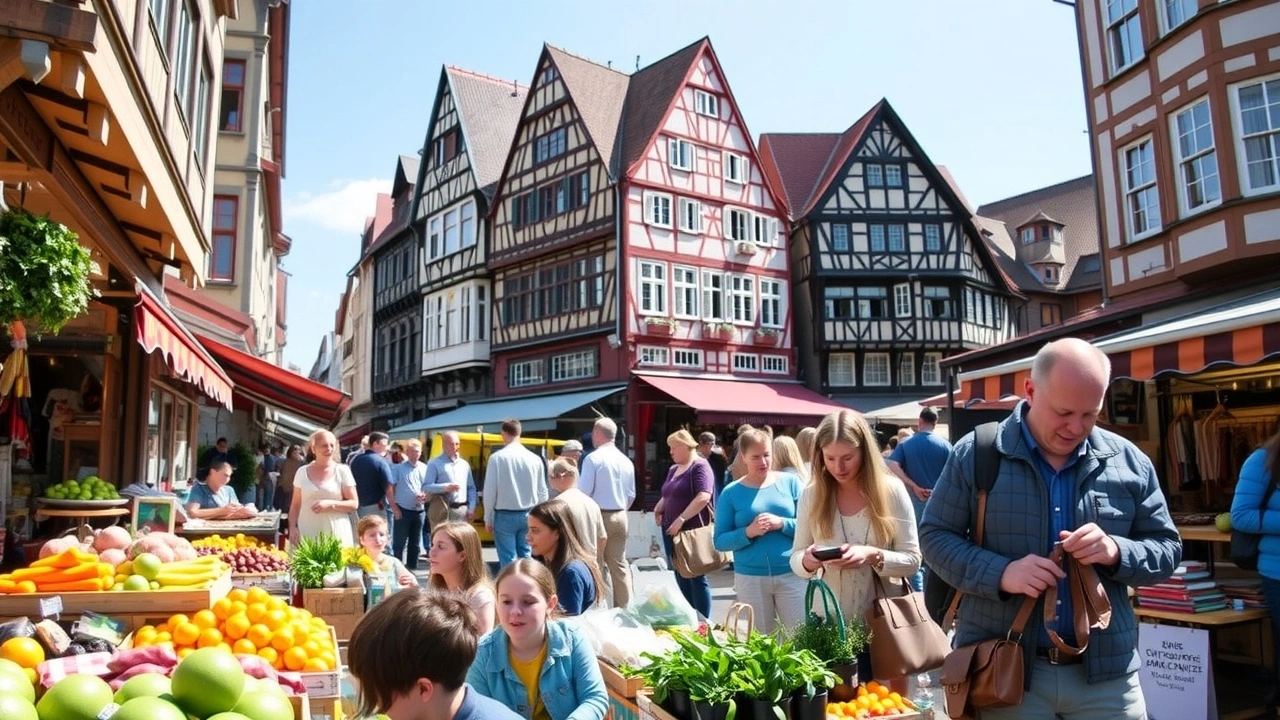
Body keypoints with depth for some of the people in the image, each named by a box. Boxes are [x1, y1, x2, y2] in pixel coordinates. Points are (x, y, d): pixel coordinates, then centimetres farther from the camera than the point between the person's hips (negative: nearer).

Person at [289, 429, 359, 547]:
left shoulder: (342, 471, 1)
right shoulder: (302, 472, 8)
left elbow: (353, 504, 0)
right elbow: (295, 505, 13)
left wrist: (330, 504, -13)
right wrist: (292, 527, 1)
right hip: (307, 533, 2)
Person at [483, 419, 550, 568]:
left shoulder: (497, 457, -10)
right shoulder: (535, 459, 1)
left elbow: (490, 490, -9)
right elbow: (542, 492, 6)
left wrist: (488, 518, 1)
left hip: (505, 516, -3)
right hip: (528, 515, 4)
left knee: (508, 560, 1)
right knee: (526, 558, 13)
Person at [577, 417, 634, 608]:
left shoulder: (592, 458, -12)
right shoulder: (626, 461, 6)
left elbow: (584, 491, -15)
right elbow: (631, 495, 10)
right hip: (620, 517, 6)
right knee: (619, 565, 11)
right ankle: (624, 606, 14)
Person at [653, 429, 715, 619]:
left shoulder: (700, 466, -10)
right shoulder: (674, 469, 16)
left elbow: (703, 497, -23)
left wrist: (681, 519, -24)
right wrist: (658, 509, 5)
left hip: (693, 531, -8)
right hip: (672, 531, 8)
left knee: (697, 578, -1)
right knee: (681, 578, 12)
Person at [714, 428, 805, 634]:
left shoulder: (790, 482, 1)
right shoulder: (731, 492, -1)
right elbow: (720, 541, -2)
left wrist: (781, 523, -18)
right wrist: (748, 532, -19)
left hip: (791, 574, 0)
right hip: (750, 578, 0)